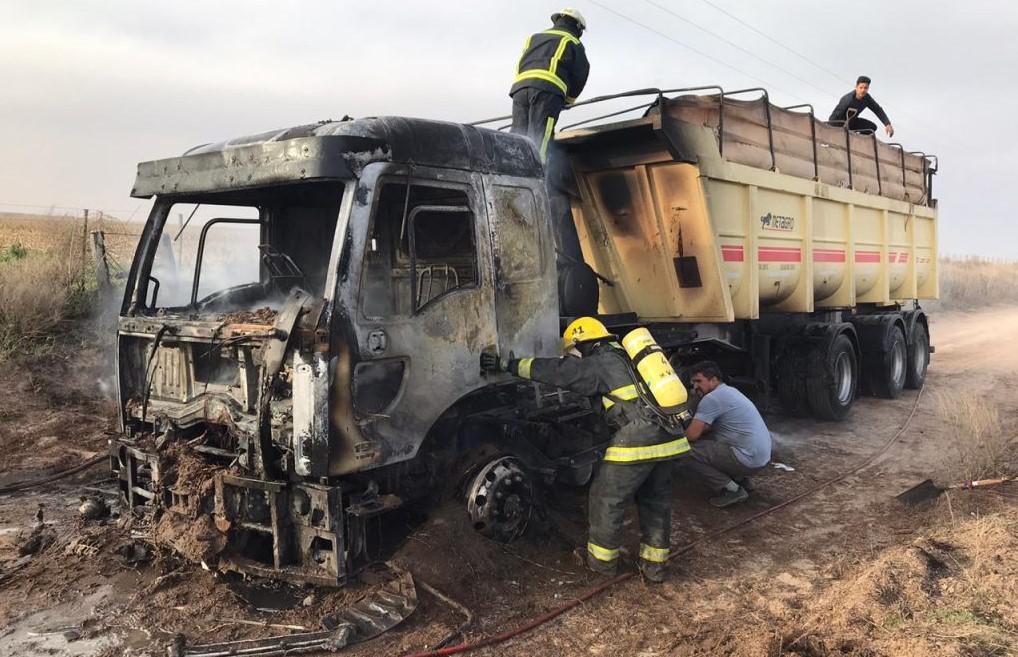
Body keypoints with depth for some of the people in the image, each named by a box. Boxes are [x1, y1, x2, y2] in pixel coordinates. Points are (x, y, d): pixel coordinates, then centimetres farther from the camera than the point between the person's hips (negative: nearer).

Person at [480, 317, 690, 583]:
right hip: (669, 439, 8)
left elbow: (554, 370, -3)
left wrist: (507, 365, 1)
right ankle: (654, 564, 28)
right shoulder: (624, 357, 22)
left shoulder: (599, 364, -1)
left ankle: (602, 559, 23)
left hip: (636, 442, -8)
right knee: (655, 500, 20)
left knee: (607, 499, 9)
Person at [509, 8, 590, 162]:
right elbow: (580, 75, 20)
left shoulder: (533, 37, 34)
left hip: (519, 87, 4)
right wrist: (568, 99, 37)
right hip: (547, 90, -4)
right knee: (538, 143, -15)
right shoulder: (573, 43, 20)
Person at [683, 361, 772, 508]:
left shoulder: (712, 398, -14)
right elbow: (708, 428, 26)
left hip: (749, 458, -10)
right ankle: (740, 479, 17)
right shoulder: (728, 391, 16)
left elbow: (692, 435, -15)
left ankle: (731, 489, -7)